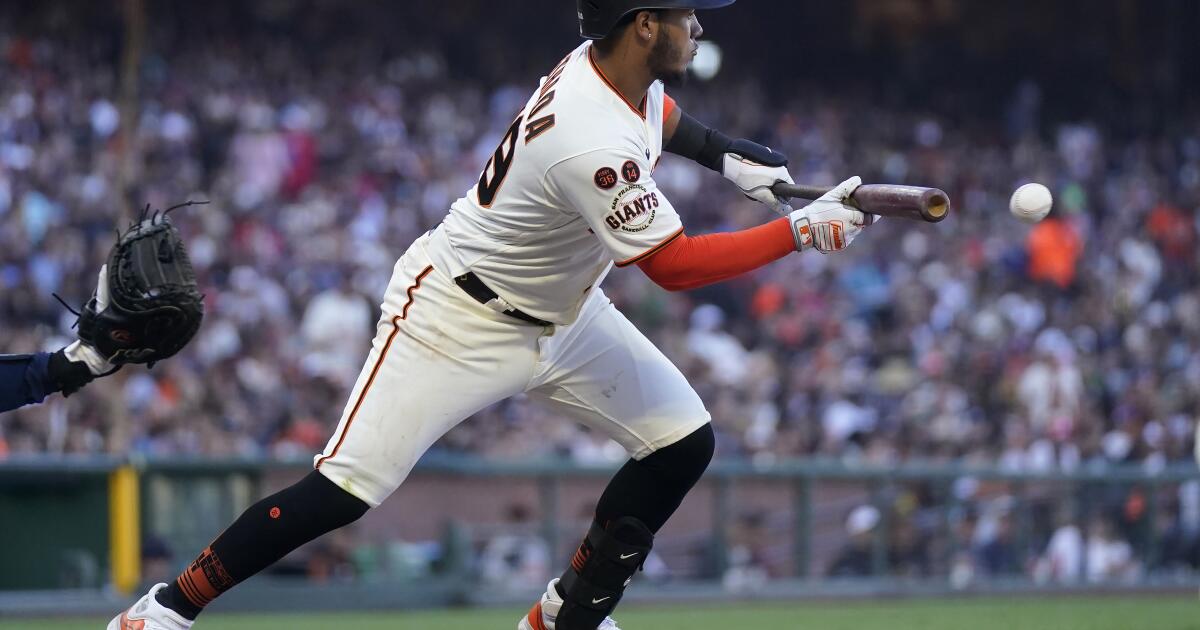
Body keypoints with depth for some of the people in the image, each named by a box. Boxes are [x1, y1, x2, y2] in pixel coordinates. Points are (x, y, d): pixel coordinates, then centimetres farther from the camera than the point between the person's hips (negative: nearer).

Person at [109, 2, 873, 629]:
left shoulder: (613, 66, -6)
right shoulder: (593, 143, -34)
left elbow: (655, 112, 21)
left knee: (684, 443, 1)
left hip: (562, 311, 9)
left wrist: (725, 154, 8)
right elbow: (674, 266, -27)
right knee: (346, 489, -15)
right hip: (459, 316, -9)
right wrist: (802, 231, -24)